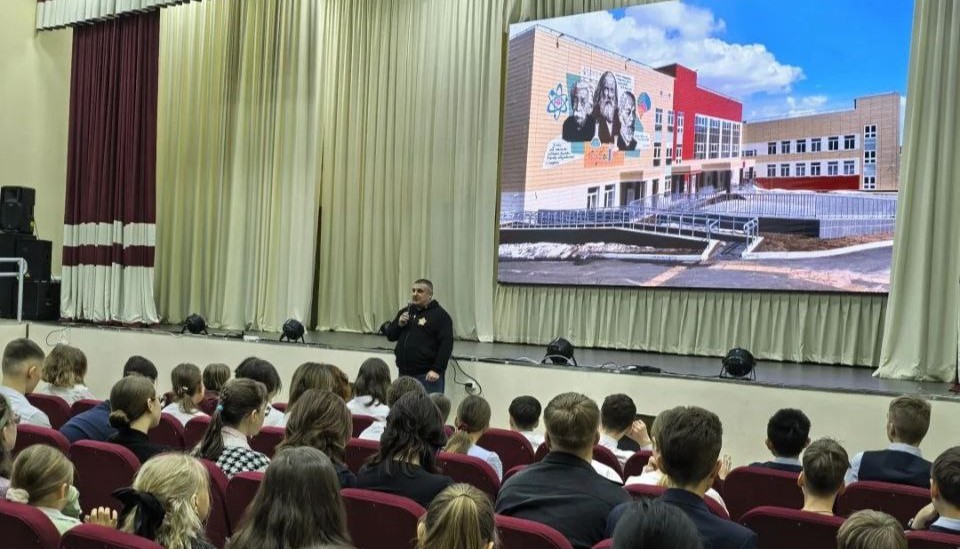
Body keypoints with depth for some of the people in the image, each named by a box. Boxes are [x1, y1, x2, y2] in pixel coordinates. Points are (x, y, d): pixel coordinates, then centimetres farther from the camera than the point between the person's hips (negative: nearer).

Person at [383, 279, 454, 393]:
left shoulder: (439, 315, -4)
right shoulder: (405, 312, 16)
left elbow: (446, 344, -12)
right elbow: (390, 336, 18)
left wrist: (437, 370, -18)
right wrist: (399, 324, -2)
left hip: (427, 375, -6)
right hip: (404, 373, 7)